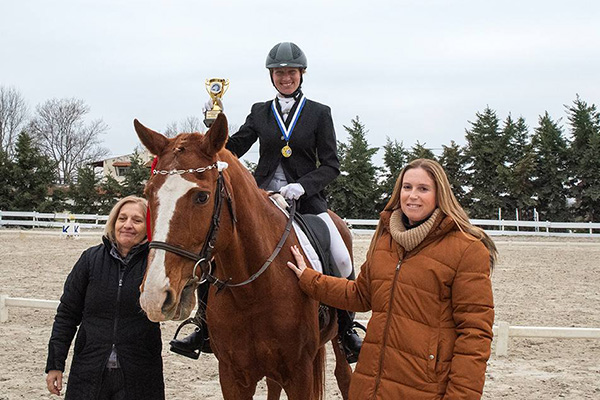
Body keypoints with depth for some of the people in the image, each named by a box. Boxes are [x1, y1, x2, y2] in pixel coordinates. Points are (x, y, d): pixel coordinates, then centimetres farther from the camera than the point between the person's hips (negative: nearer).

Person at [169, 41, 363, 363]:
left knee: (342, 261, -17)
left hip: (306, 199, -2)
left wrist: (302, 186, -17)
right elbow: (231, 151, 6)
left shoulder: (319, 113, 4)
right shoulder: (259, 113, 11)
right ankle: (207, 326, 1)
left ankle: (347, 329, 8)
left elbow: (331, 165, 0)